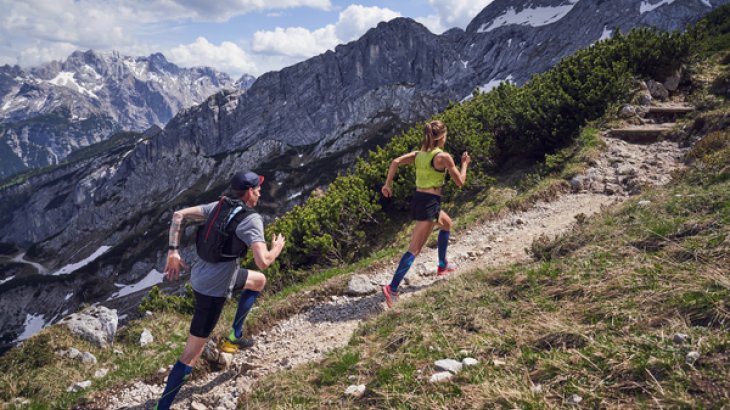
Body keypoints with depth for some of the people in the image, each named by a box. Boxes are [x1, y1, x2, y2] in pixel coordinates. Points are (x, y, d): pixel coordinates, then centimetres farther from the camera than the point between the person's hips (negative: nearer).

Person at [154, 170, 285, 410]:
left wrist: (173, 251, 6)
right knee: (192, 354, -1)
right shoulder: (252, 219, -18)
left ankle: (234, 336, 29)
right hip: (213, 288, -9)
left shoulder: (218, 206, 4)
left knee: (259, 281, 28)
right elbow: (263, 262, -27)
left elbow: (179, 215, 4)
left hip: (202, 274, 9)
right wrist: (277, 248, -5)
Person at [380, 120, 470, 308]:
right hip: (429, 202, -9)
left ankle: (443, 266, 42)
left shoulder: (419, 154, 9)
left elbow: (396, 162, -3)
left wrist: (387, 184, 0)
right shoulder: (443, 157, -10)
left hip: (419, 199, 9)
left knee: (446, 224, 33)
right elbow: (460, 182, -3)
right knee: (415, 249, -9)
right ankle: (392, 288, -16)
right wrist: (465, 164, 13)